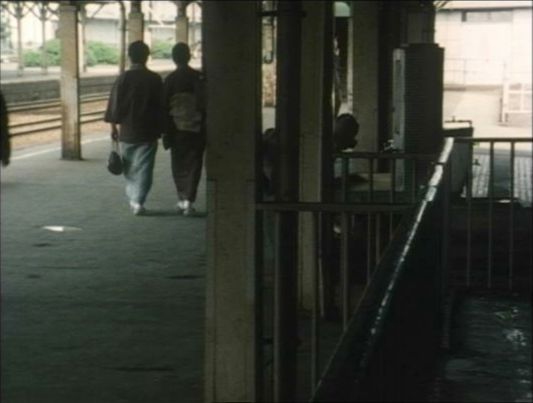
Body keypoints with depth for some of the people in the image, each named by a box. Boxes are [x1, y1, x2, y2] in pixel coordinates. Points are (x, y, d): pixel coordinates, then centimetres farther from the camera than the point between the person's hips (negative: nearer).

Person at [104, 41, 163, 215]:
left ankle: (132, 198, 23)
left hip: (127, 131, 1)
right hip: (148, 132, -1)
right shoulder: (155, 79, -4)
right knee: (144, 168, 1)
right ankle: (138, 201, -8)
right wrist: (161, 129, 11)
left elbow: (114, 104, -3)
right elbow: (161, 106, 1)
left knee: (130, 168, 16)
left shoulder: (123, 78, -5)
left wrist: (114, 127, 8)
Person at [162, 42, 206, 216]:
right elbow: (205, 105, 0)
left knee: (179, 166, 13)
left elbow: (164, 109, -3)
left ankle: (182, 199, 18)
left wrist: (165, 133, 2)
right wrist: (205, 129, 10)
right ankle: (188, 200, -7)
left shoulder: (169, 80, -5)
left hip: (177, 130, 0)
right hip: (197, 130, 0)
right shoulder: (199, 78, -4)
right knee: (193, 166, 3)